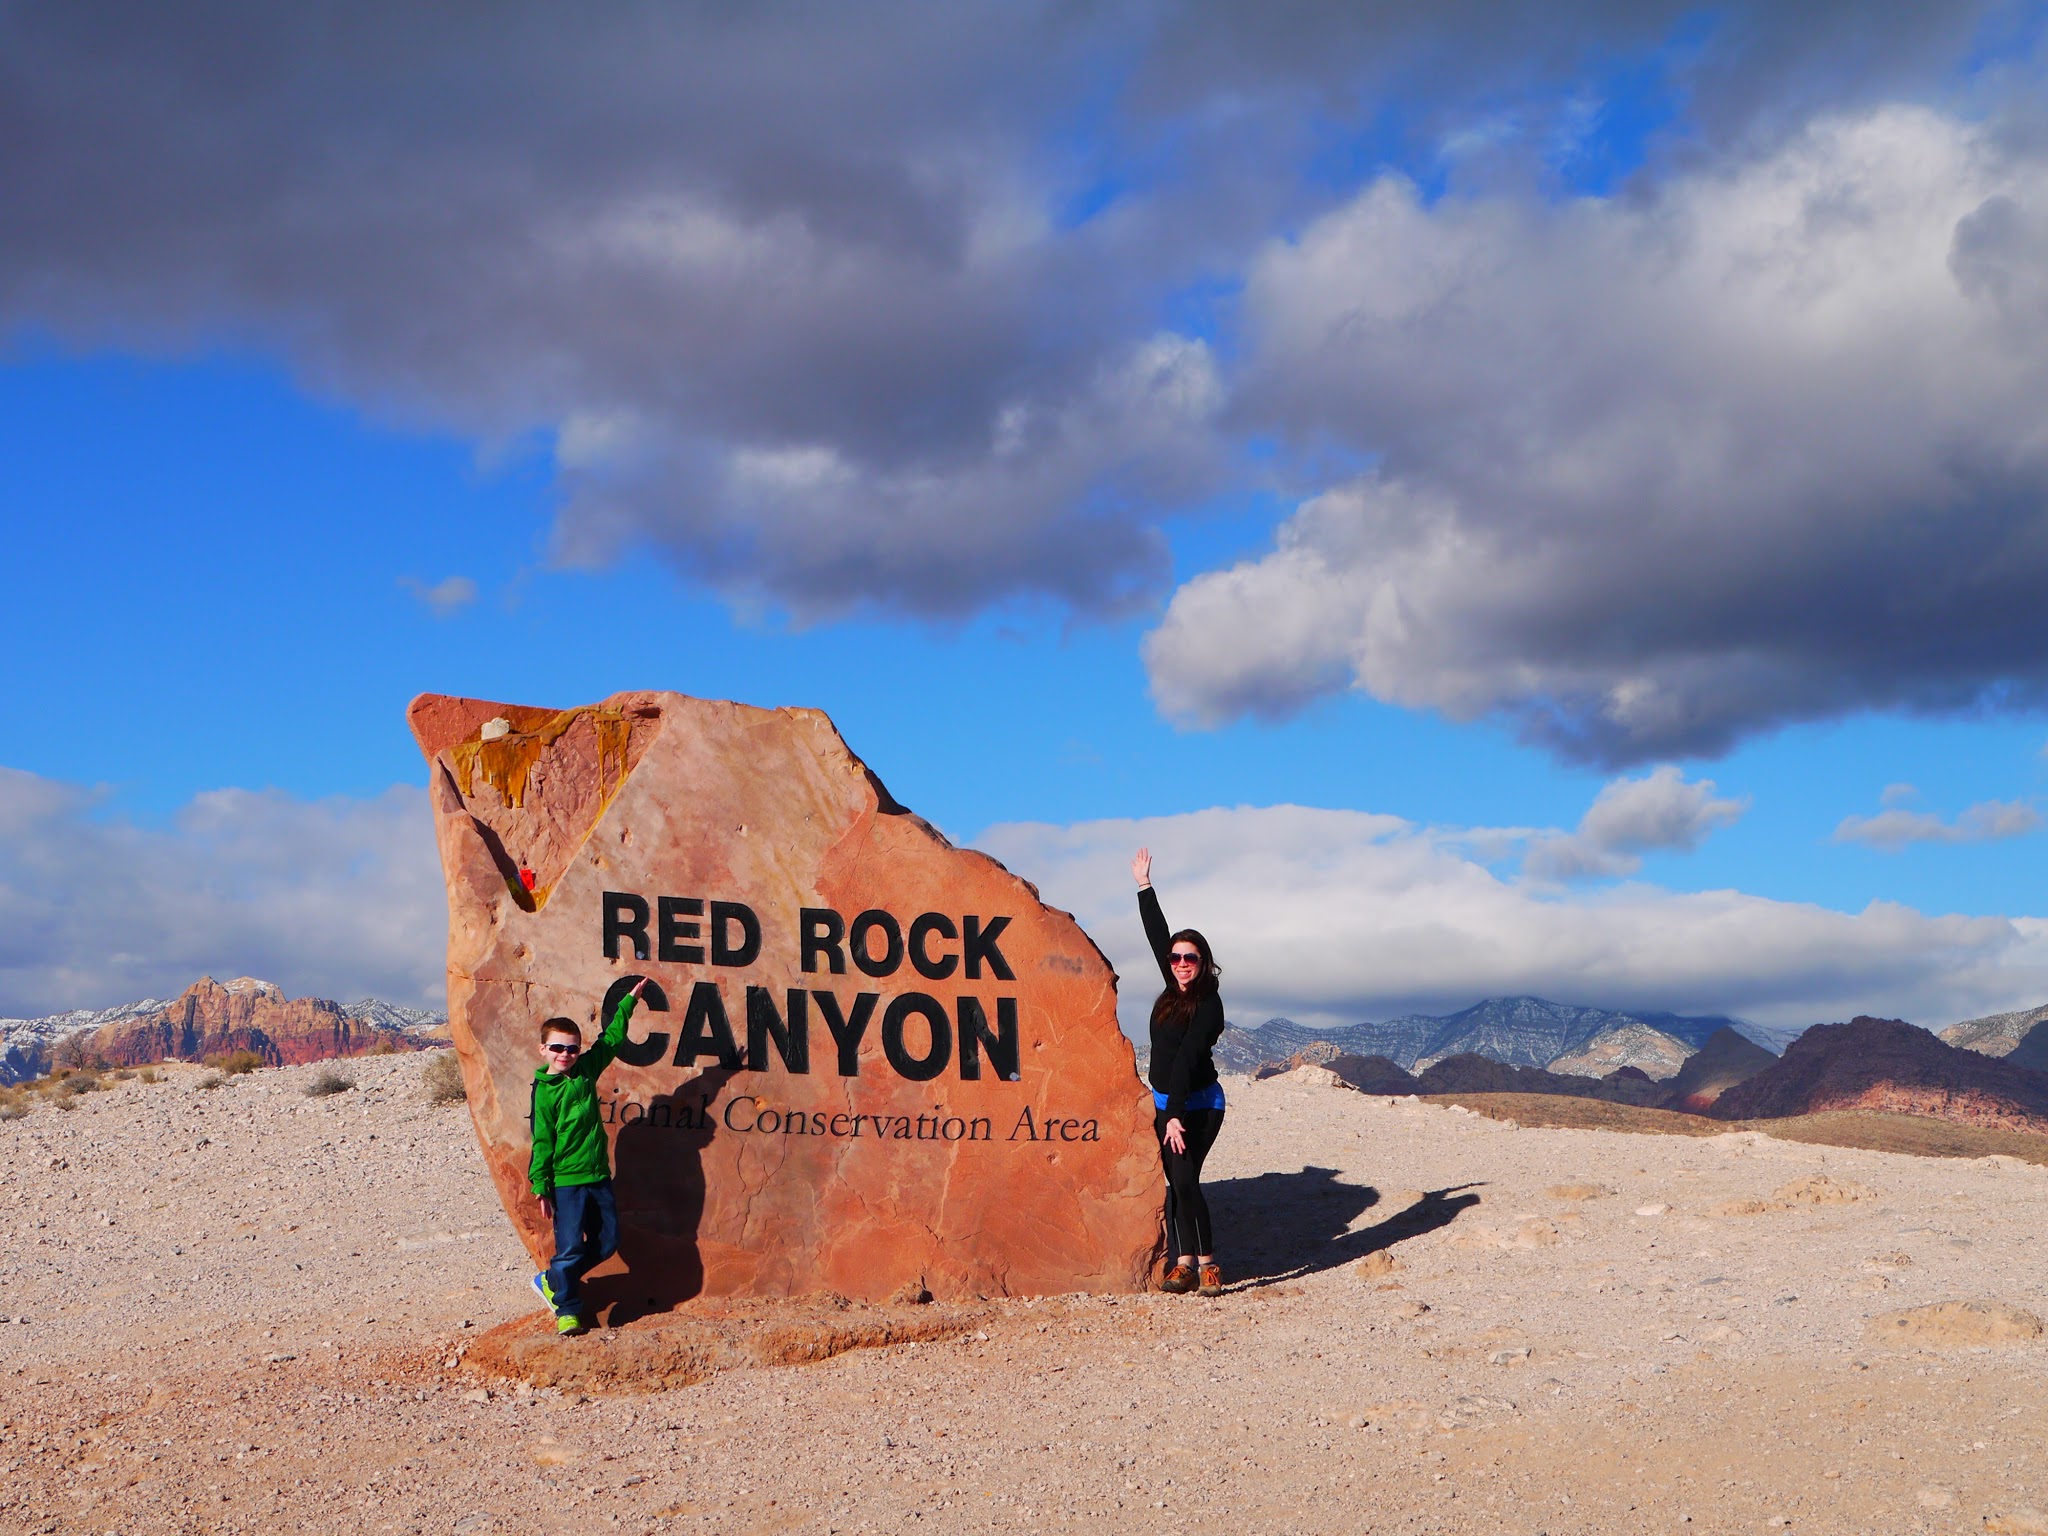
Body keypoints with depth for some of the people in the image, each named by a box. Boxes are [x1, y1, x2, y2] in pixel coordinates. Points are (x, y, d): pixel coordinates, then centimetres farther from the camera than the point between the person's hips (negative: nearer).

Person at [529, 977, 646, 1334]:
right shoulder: (545, 1090, -9)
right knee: (570, 1247, -7)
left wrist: (629, 1000, 23)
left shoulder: (586, 1070, 6)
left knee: (607, 1242, 10)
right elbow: (542, 1141, -10)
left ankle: (553, 1282, 27)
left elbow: (610, 1040, 20)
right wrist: (540, 1188, -12)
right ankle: (568, 1310, 10)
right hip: (566, 1181, -6)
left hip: (598, 1176, 7)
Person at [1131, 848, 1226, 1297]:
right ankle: (1185, 1263, 4)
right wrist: (1144, 886, 21)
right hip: (1165, 1104, 7)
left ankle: (1206, 1263, -10)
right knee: (1176, 1183, 3)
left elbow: (1187, 1059, -21)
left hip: (1198, 1105, -7)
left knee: (1184, 1179, -16)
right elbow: (1157, 936, 16)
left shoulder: (1208, 1004, -14)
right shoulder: (1174, 991, 6)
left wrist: (1176, 1116, -26)